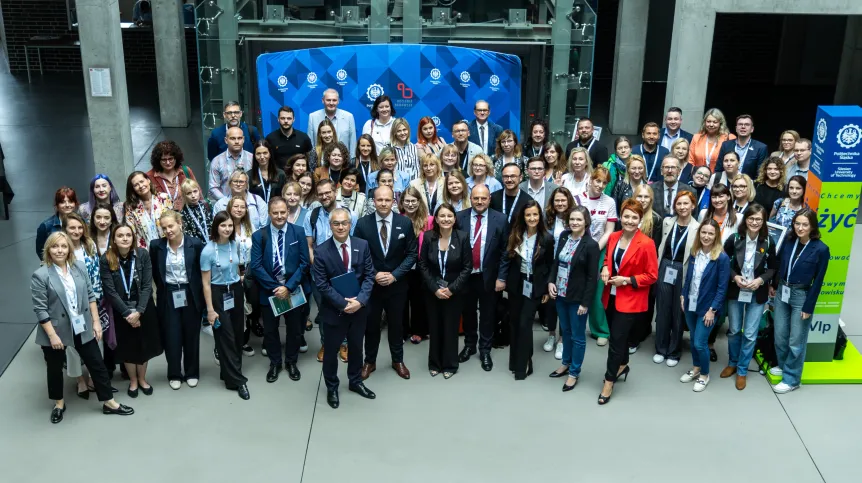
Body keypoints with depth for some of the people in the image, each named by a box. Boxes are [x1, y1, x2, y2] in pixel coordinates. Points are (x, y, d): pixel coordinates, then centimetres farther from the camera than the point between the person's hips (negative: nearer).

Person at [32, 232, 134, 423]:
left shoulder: (80, 268, -1)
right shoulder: (40, 276, -14)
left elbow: (90, 296, 4)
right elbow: (40, 309, -15)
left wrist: (96, 322, 0)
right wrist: (52, 335, -17)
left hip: (82, 328, 3)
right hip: (56, 330, -3)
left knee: (97, 364, 8)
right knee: (55, 369, 15)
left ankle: (109, 402, 20)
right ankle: (59, 403, 38)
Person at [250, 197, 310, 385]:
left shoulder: (298, 232, -4)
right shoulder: (259, 235, -5)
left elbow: (304, 263, -7)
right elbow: (256, 266, -9)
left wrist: (288, 286, -16)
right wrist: (274, 287, -17)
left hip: (293, 289, 0)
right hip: (269, 290, 0)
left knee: (294, 328, 13)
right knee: (270, 329, 12)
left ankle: (291, 362, 32)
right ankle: (274, 363, 30)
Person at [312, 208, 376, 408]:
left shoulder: (362, 245, -4)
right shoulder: (321, 251, -13)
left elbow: (369, 275, -4)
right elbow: (322, 284, -14)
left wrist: (360, 300, -17)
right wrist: (343, 303, -20)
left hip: (359, 307, 3)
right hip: (334, 309, -3)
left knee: (356, 347, 19)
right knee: (331, 350, 11)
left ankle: (355, 381, 40)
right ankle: (331, 387, 31)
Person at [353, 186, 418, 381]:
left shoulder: (405, 223, -7)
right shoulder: (362, 223, -8)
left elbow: (412, 253, -5)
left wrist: (395, 275, -14)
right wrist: (374, 275, -15)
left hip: (397, 284, 1)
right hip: (371, 283, 0)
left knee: (396, 324, 15)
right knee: (370, 325, 12)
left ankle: (398, 360, 32)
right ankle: (369, 361, 29)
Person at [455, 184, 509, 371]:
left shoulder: (500, 219, -7)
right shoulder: (459, 217, -6)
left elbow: (505, 251, -4)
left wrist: (502, 277, -7)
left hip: (489, 276, -1)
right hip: (465, 275, 1)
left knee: (487, 315, 11)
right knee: (468, 313, 17)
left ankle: (485, 350, 28)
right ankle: (469, 345, 38)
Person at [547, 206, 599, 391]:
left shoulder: (591, 245, -16)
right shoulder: (564, 236, 2)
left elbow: (592, 277, -15)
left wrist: (585, 302, -16)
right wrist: (551, 281, -2)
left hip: (578, 298, -6)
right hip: (560, 294, 6)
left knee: (577, 336, 8)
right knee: (565, 331, 21)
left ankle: (574, 372, 21)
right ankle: (566, 363, 38)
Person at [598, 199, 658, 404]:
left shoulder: (646, 244, -17)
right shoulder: (613, 237, 1)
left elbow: (652, 275, -12)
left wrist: (627, 280, -20)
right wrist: (605, 269, -5)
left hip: (630, 300, -6)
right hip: (611, 296, 6)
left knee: (616, 339, -4)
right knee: (619, 335, 22)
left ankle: (609, 382, 9)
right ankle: (623, 365, 45)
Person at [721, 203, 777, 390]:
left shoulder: (768, 243, -9)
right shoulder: (734, 239, -10)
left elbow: (773, 268, 1)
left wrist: (761, 280, -16)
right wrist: (735, 277, -16)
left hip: (757, 294, -1)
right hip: (735, 292, 1)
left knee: (750, 334, 3)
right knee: (734, 331, 14)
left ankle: (742, 370, 19)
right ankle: (732, 363, 35)